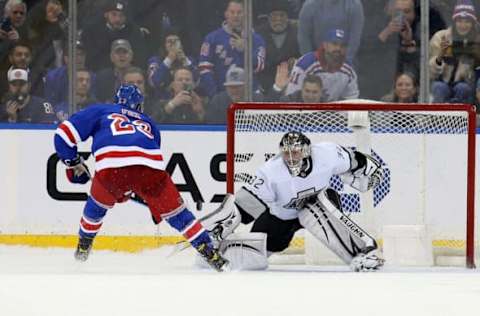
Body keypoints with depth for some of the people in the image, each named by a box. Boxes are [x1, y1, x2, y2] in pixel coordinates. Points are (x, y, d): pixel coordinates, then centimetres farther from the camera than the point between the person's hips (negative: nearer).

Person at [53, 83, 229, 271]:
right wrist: (129, 189, 50)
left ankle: (83, 248, 40)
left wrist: (73, 164, 39)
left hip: (111, 167, -1)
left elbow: (64, 134, 26)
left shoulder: (100, 112, 33)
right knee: (175, 212, 15)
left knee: (97, 206, 31)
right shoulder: (147, 123, 39)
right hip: (150, 168, 1)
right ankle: (210, 255, 11)